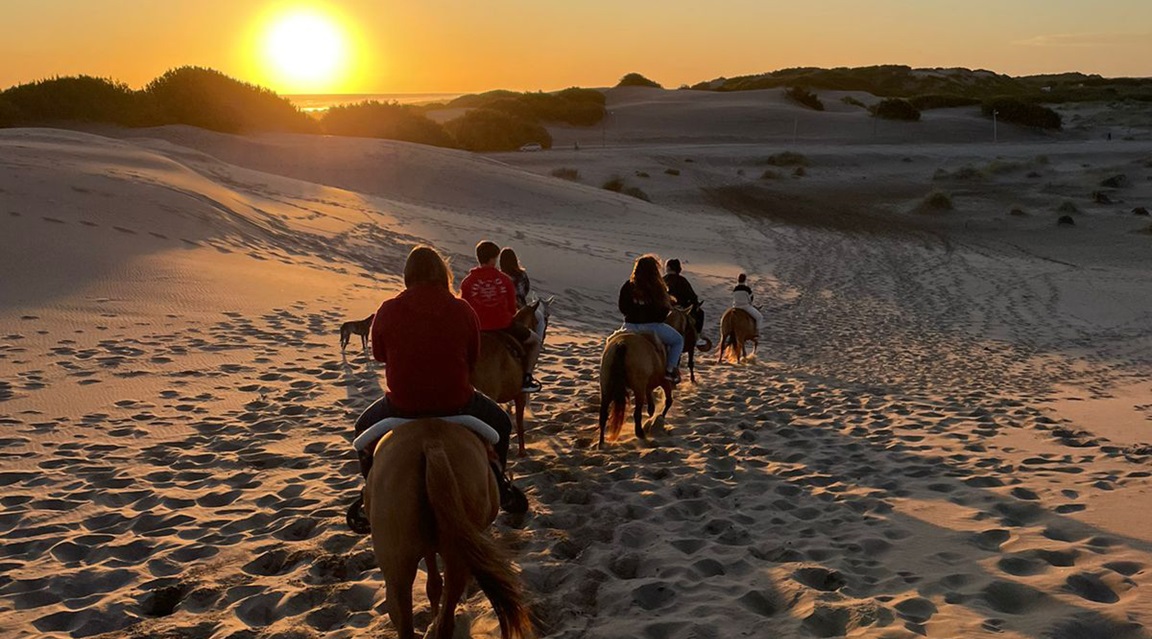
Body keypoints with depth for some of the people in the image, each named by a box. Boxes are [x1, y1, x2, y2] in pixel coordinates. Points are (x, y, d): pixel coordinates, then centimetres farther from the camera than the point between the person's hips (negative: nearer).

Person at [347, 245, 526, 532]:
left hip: (402, 405, 0)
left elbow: (379, 354, 6)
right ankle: (499, 487, 39)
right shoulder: (463, 310, -8)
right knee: (500, 422, 30)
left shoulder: (387, 311, -9)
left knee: (365, 427, 32)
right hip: (457, 402, 0)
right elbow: (473, 357, 3)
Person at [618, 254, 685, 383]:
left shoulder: (628, 286, -1)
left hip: (631, 326, 3)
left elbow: (622, 308, 2)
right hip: (652, 326, -3)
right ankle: (670, 370, 6)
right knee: (678, 340, 18)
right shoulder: (658, 288, -11)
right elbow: (666, 308, -5)